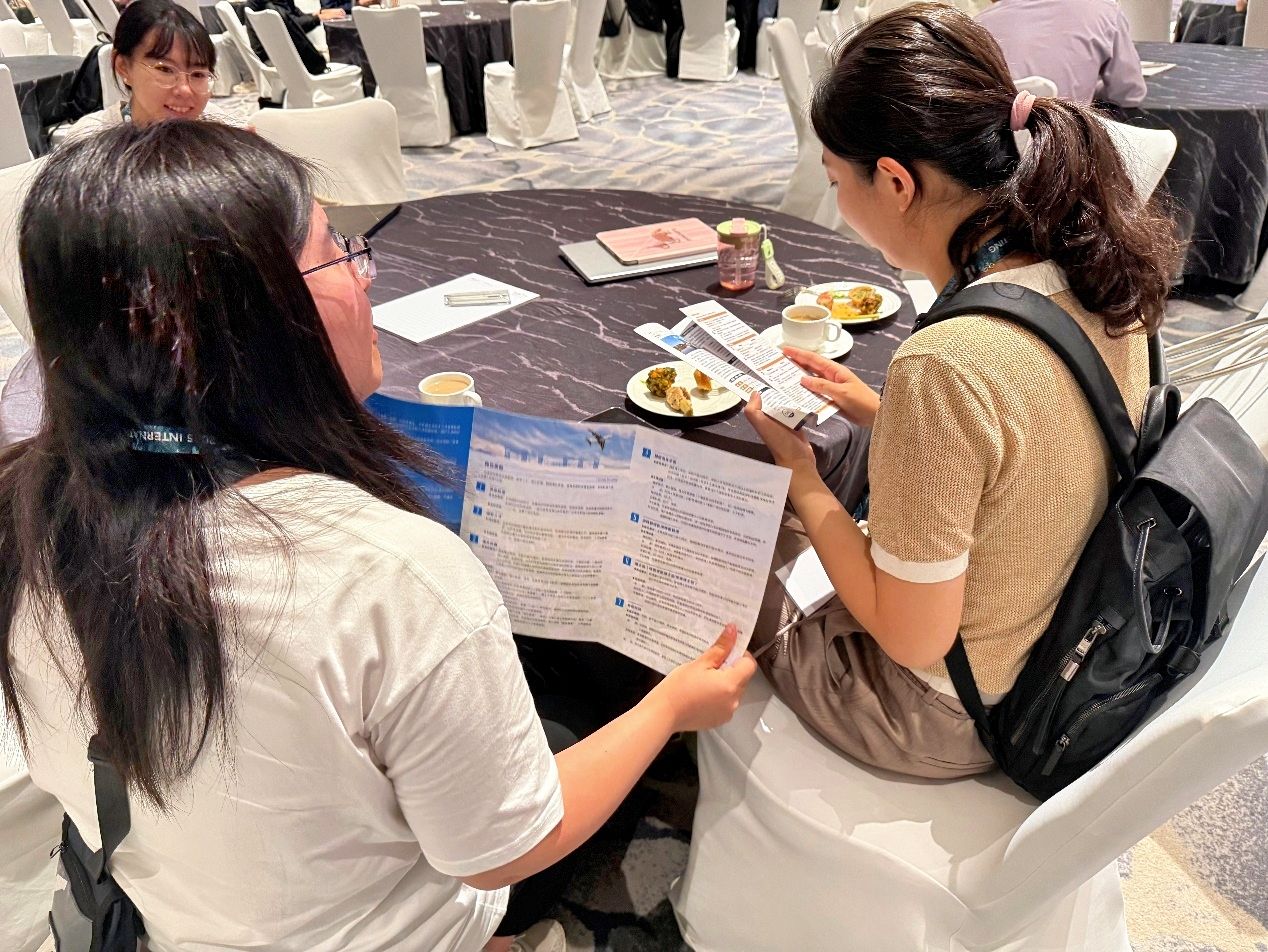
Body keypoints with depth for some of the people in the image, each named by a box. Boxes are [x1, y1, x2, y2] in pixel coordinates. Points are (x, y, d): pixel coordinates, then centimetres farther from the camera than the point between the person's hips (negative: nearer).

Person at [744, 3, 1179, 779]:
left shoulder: (946, 366, -37)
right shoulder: (1099, 280, -11)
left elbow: (913, 638, -26)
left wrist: (800, 472, -16)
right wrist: (879, 413, 1)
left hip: (947, 716, -7)